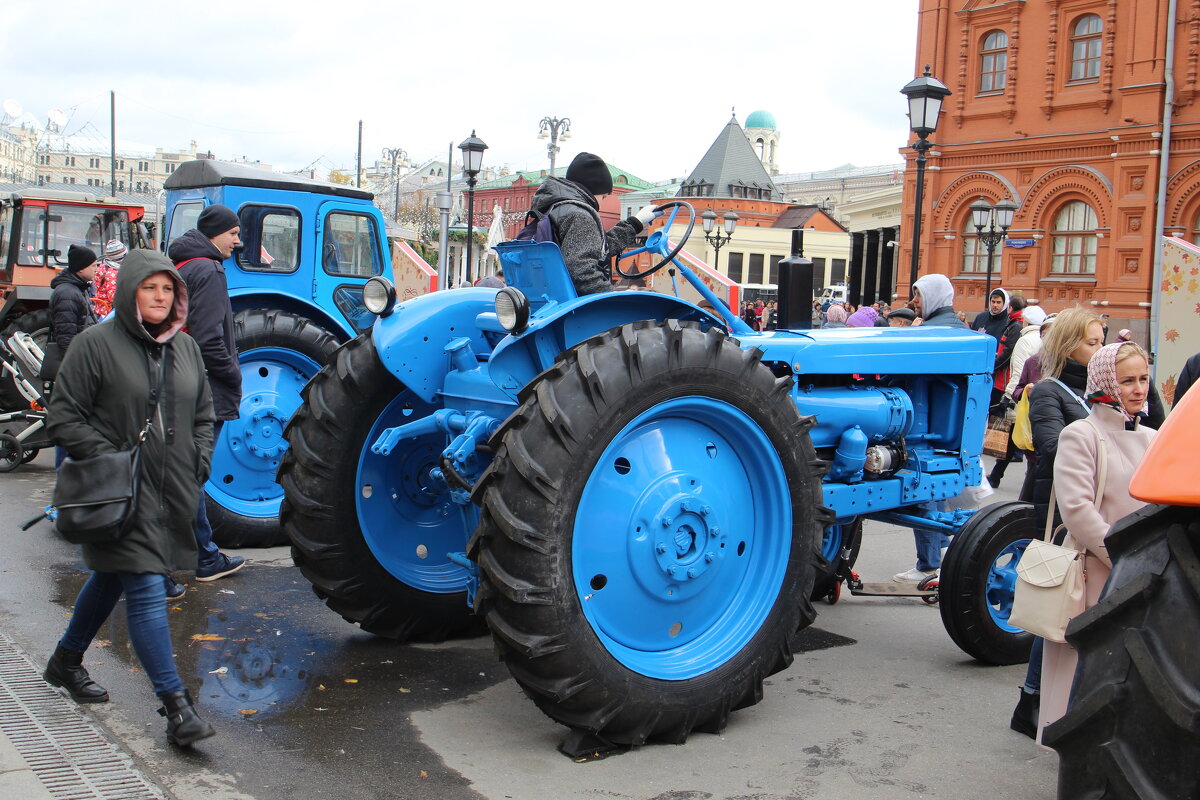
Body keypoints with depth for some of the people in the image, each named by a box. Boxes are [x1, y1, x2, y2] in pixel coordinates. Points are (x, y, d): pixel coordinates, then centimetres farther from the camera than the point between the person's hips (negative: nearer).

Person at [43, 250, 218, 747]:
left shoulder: (185, 347, 10)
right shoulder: (96, 344, -8)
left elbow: (203, 415, 20)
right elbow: (63, 419, -8)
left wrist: (199, 465, 6)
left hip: (171, 494, 6)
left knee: (111, 579, 20)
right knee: (147, 592, -11)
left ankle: (66, 661, 41)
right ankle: (176, 707, -10)